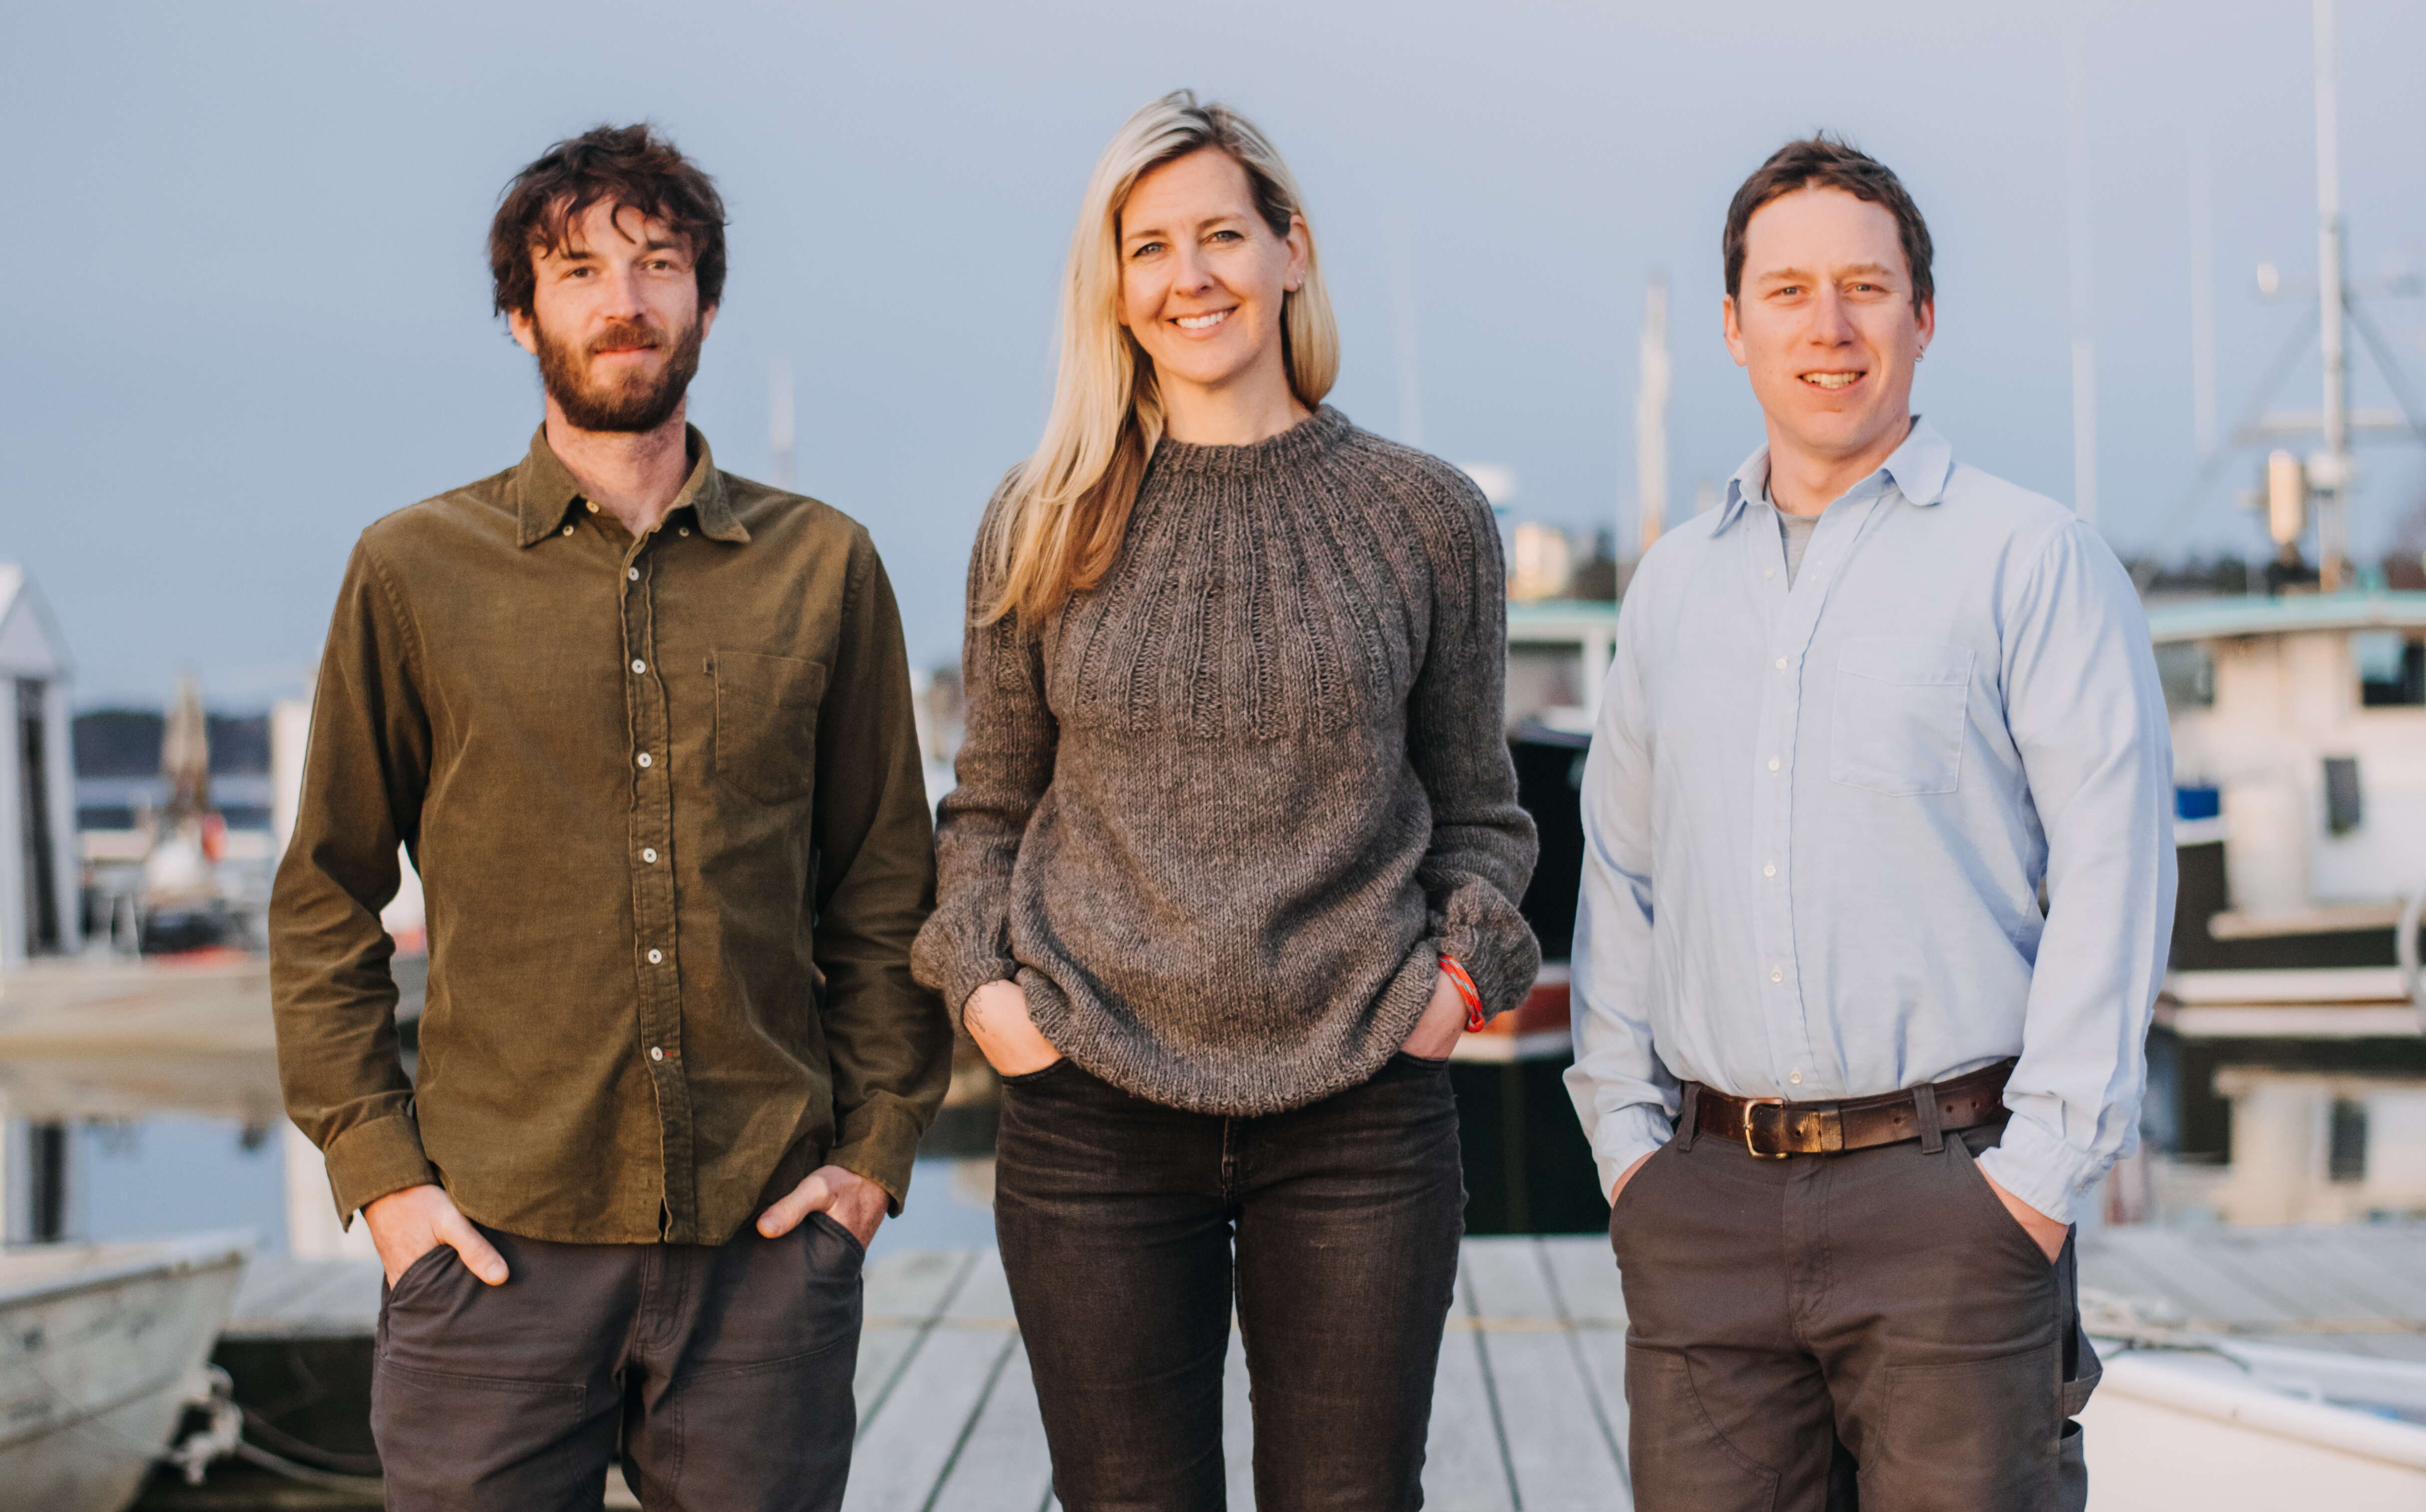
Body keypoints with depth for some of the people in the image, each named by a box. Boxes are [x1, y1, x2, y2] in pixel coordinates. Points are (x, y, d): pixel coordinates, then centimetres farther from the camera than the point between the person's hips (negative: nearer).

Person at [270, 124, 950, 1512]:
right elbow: (326, 902, 7)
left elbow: (886, 890, 12)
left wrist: (877, 1143, 3)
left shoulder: (823, 566, 8)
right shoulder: (415, 569, 5)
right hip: (498, 1240, -1)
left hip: (769, 1237, 1)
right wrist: (375, 1170, -1)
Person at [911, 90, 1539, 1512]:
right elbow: (990, 807, 14)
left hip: (1361, 1115, 0)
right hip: (1094, 1114, 1)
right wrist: (979, 974, -2)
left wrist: (1464, 967, -4)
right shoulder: (1046, 526, 6)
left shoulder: (1428, 517, 5)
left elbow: (1477, 810, 12)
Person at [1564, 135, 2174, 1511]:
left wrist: (2044, 1169, -11)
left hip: (1949, 1191, -4)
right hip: (1706, 1209, 4)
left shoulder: (2034, 558, 0)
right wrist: (1625, 1132, 9)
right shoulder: (1676, 585, 16)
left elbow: (2113, 867, -6)